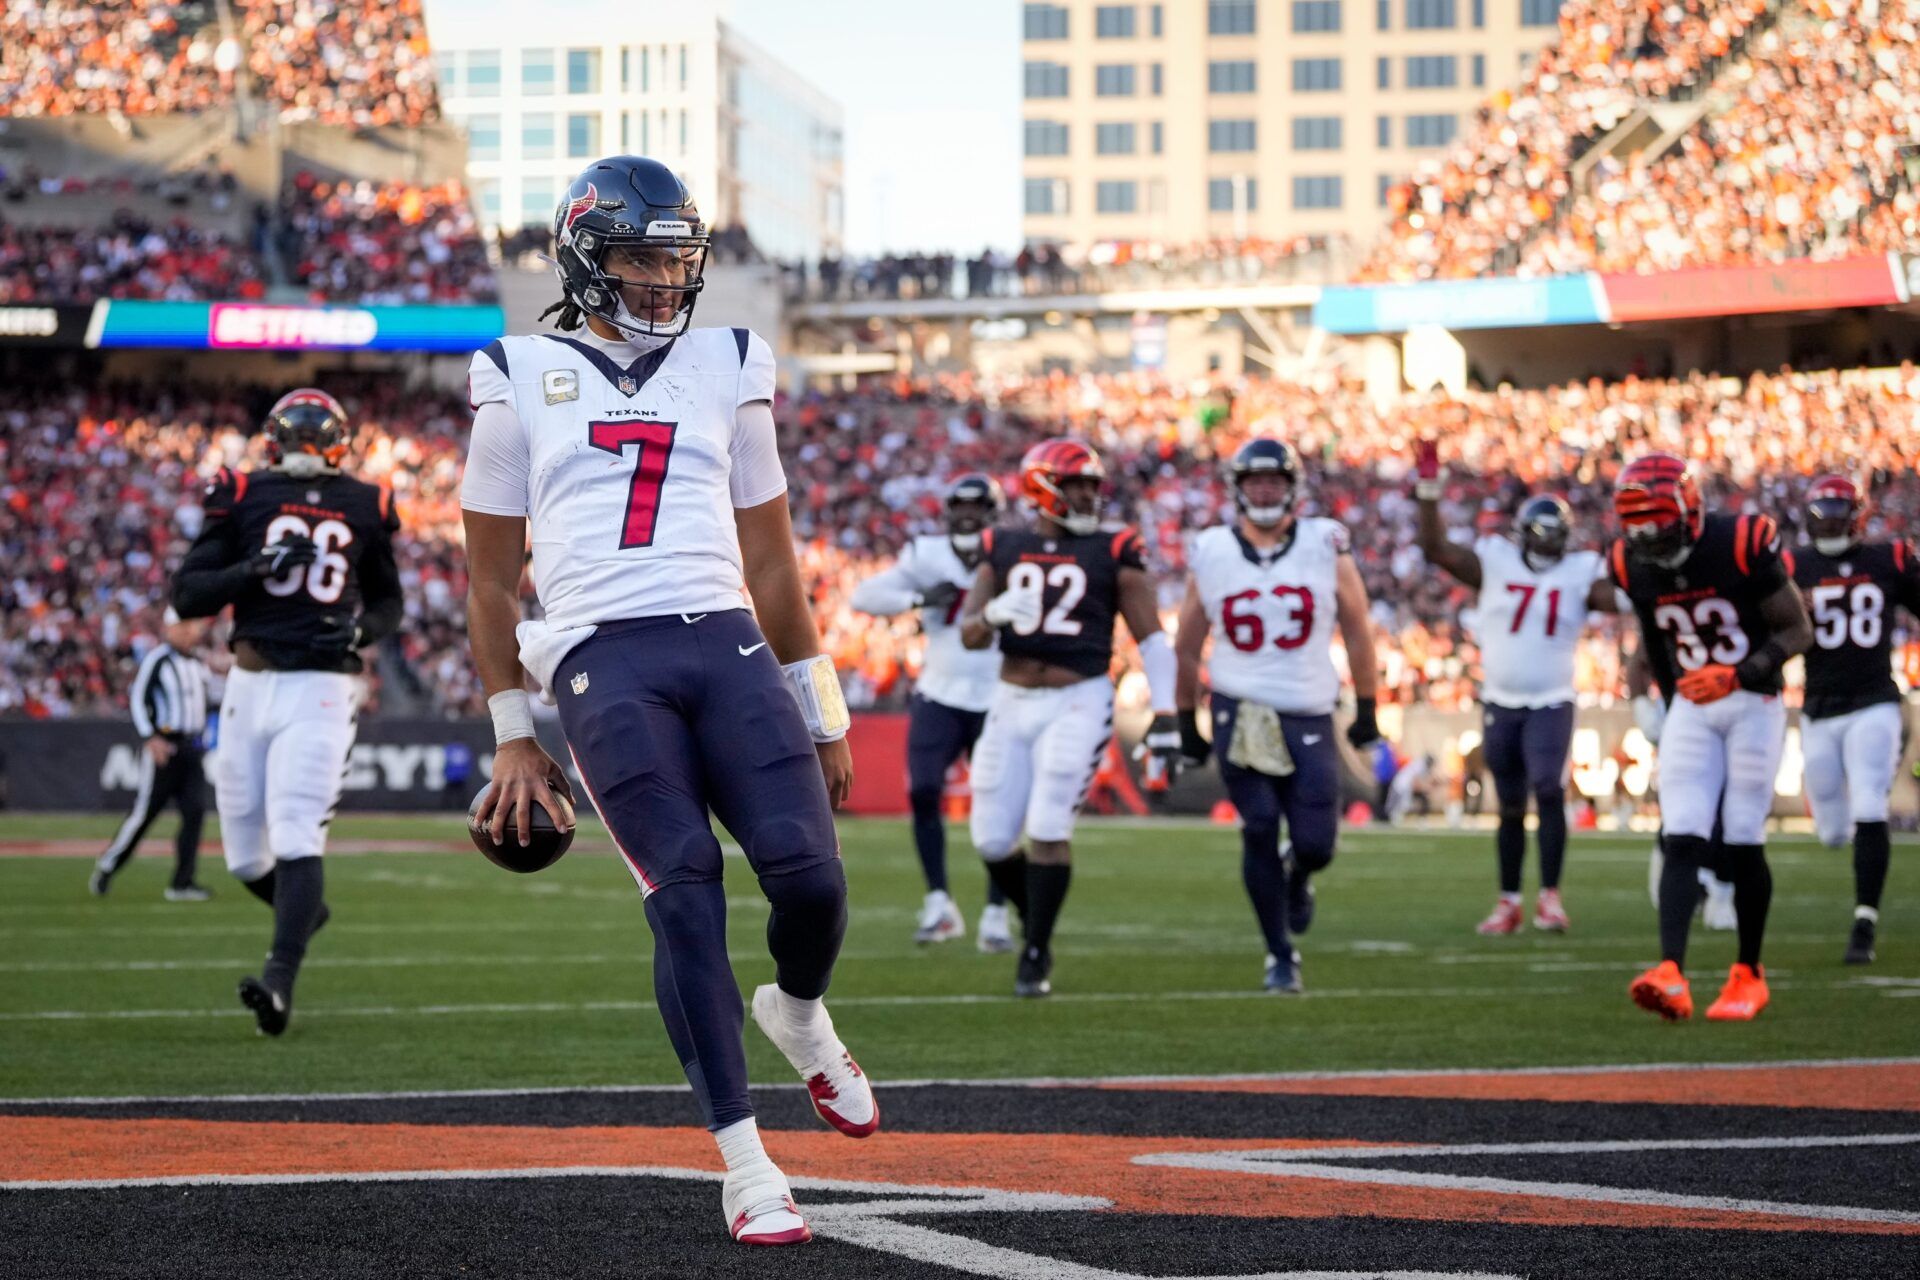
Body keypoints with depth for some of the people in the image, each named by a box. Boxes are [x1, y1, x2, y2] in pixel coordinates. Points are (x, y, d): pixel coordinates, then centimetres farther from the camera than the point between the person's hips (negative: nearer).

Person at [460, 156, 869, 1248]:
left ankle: (799, 1013, 20)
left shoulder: (727, 370, 20)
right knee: (686, 894, -16)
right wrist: (513, 739, 14)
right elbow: (492, 582, 17)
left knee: (809, 874, -16)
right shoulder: (524, 381, 13)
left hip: (727, 646, 2)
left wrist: (823, 717, 20)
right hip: (603, 662, -2)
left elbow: (771, 563, 22)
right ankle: (746, 1167, -13)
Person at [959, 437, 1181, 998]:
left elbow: (1153, 640, 0)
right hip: (1012, 704, 3)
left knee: (1048, 829, -12)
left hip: (1078, 704, -3)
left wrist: (1165, 717, -8)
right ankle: (1035, 919, 28)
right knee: (992, 841, 2)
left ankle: (1037, 954, 0)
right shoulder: (1004, 550, 6)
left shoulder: (1112, 553, -1)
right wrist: (996, 613, -24)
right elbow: (969, 633, -1)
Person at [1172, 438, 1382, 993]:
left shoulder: (1325, 544, 1)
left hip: (1309, 716, 0)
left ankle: (1296, 876, 32)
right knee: (1260, 831, -6)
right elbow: (1187, 646, 12)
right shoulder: (1211, 553, 2)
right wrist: (1187, 723, 14)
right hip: (1240, 712, 0)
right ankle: (1280, 954, 7)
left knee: (1315, 844, -5)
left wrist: (1366, 712, 7)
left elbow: (1357, 631, 8)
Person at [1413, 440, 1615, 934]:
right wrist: (1429, 492, -17)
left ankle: (1550, 896, -14)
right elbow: (1436, 549, -9)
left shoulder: (1581, 574, -1)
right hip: (1500, 703, 2)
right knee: (1510, 806, 10)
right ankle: (1509, 903, 18)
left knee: (1549, 791, -19)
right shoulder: (1495, 562, 0)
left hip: (1551, 704, -2)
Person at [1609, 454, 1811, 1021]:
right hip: (1690, 708, 4)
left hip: (1754, 704, -4)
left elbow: (1798, 630, -12)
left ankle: (1749, 975, 14)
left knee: (1742, 842, -2)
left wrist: (1739, 674, -23)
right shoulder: (1634, 565, -2)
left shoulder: (1743, 546, -18)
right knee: (1682, 840, -10)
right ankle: (1671, 975, -22)